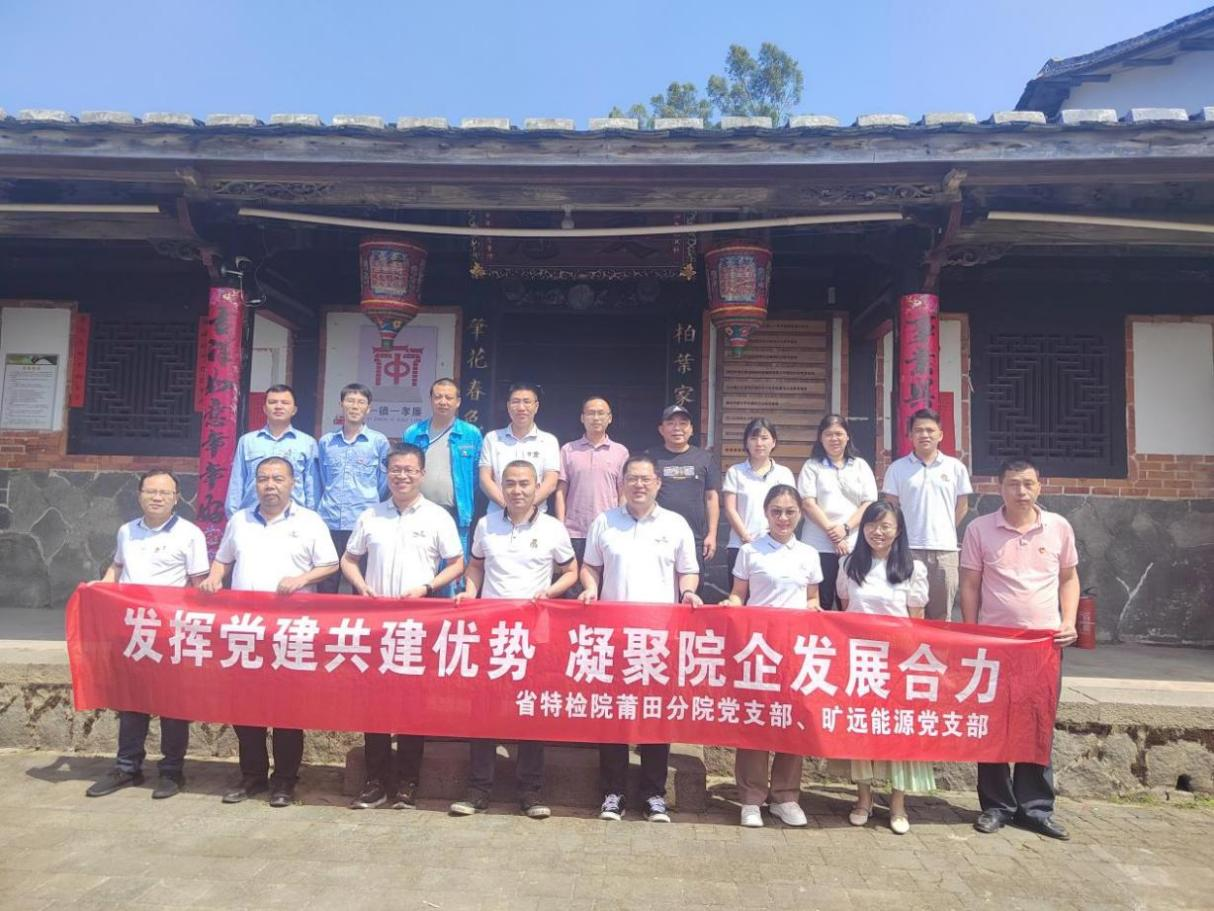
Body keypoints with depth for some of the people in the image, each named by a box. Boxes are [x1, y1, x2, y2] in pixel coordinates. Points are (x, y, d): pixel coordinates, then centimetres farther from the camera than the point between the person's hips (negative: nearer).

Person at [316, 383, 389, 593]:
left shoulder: (379, 441, 2)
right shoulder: (325, 442, 10)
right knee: (325, 588, 5)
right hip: (328, 523, 2)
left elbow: (384, 484, 6)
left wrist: (370, 506, 10)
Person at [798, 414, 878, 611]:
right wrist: (831, 530, -13)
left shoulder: (860, 465, 12)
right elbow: (808, 504, -4)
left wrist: (846, 528, -11)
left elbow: (869, 503, 3)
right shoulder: (812, 466, 6)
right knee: (819, 605, -1)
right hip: (819, 546, -2)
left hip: (855, 546, 2)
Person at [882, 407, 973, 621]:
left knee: (941, 615, 9)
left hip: (945, 549, 1)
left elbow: (962, 506, 13)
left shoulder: (956, 467, 6)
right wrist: (902, 534, 3)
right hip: (908, 549, -1)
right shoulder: (897, 468, 4)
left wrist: (944, 531, 9)